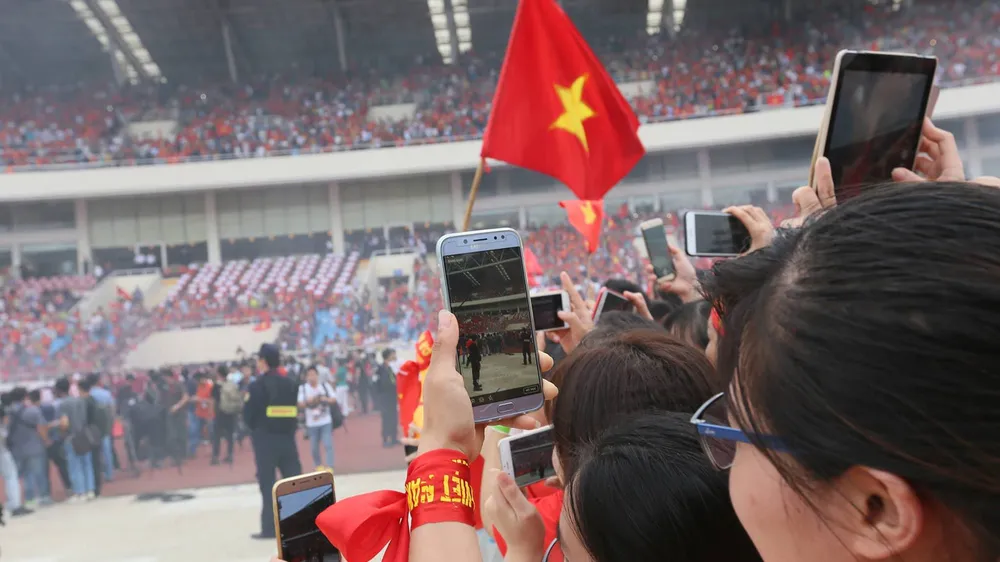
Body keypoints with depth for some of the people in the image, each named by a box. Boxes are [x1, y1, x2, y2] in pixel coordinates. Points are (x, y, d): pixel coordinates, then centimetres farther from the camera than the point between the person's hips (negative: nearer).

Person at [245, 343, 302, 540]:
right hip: (287, 437, 4)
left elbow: (248, 415, -8)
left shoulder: (257, 385, -11)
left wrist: (256, 430, 10)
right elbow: (294, 411, 10)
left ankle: (270, 528, 4)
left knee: (267, 484, 2)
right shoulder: (290, 384, 5)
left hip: (265, 439, -4)